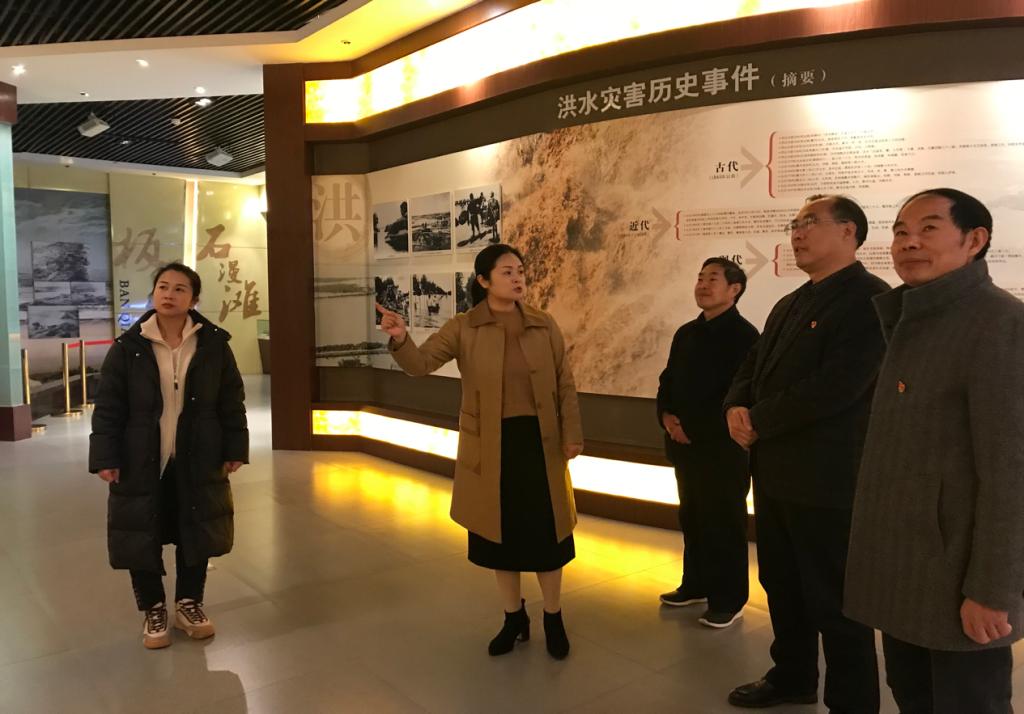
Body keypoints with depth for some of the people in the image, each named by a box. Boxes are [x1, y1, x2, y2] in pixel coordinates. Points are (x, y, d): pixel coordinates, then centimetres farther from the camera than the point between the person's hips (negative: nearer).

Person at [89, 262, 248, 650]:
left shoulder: (214, 343, -3)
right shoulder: (127, 347, -6)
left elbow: (231, 401, 2)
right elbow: (108, 407, -4)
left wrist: (234, 448, 0)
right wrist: (105, 457, -8)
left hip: (197, 461, 1)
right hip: (143, 462, -1)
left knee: (196, 535, 12)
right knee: (142, 540, 8)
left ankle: (189, 604, 32)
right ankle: (153, 611, 29)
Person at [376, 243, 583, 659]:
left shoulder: (545, 326, 1)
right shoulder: (463, 329, -4)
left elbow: (565, 384, 4)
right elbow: (420, 364, -14)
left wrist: (572, 433, -4)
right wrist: (400, 339, -35)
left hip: (538, 440, 1)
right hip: (490, 446, 0)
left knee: (545, 532, 7)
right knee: (499, 532, 12)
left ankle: (553, 618, 29)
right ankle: (514, 617, 33)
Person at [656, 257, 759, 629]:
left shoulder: (744, 335, -11)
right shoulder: (686, 333, 14)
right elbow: (668, 381, 16)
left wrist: (695, 427, -17)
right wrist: (667, 416, -3)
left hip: (723, 447, -7)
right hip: (685, 445, 8)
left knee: (724, 523, 2)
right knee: (691, 518, 16)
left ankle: (729, 599, 15)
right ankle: (696, 584, 31)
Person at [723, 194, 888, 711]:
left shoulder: (869, 298, -13)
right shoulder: (789, 304, 16)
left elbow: (835, 387, -24)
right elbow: (753, 366, 16)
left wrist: (758, 420, -15)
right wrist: (737, 408, -6)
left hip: (826, 479, -9)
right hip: (775, 472, 9)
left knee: (835, 601, 5)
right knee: (782, 586, 21)